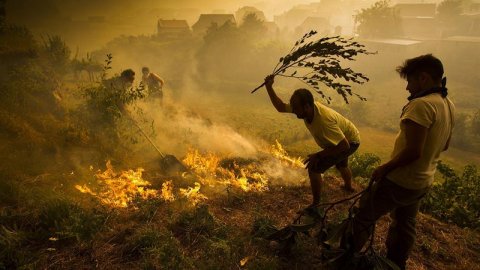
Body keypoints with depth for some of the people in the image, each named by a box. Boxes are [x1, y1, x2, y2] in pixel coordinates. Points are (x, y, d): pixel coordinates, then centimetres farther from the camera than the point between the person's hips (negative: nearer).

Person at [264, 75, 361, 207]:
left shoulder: (324, 119, -43)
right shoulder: (306, 107, -21)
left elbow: (344, 146, -39)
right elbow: (281, 107, -12)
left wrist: (318, 155, -35)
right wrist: (269, 87, -23)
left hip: (350, 142, -9)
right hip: (343, 138, 9)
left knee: (314, 167, -17)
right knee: (340, 164, 36)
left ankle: (316, 206, -2)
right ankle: (348, 186, 66)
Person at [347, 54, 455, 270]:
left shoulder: (421, 104, -25)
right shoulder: (448, 105, 4)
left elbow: (413, 151, -30)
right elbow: (443, 145, 16)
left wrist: (384, 168, -18)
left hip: (400, 181, -9)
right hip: (423, 181, 9)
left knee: (363, 217, 9)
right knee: (405, 225, 23)